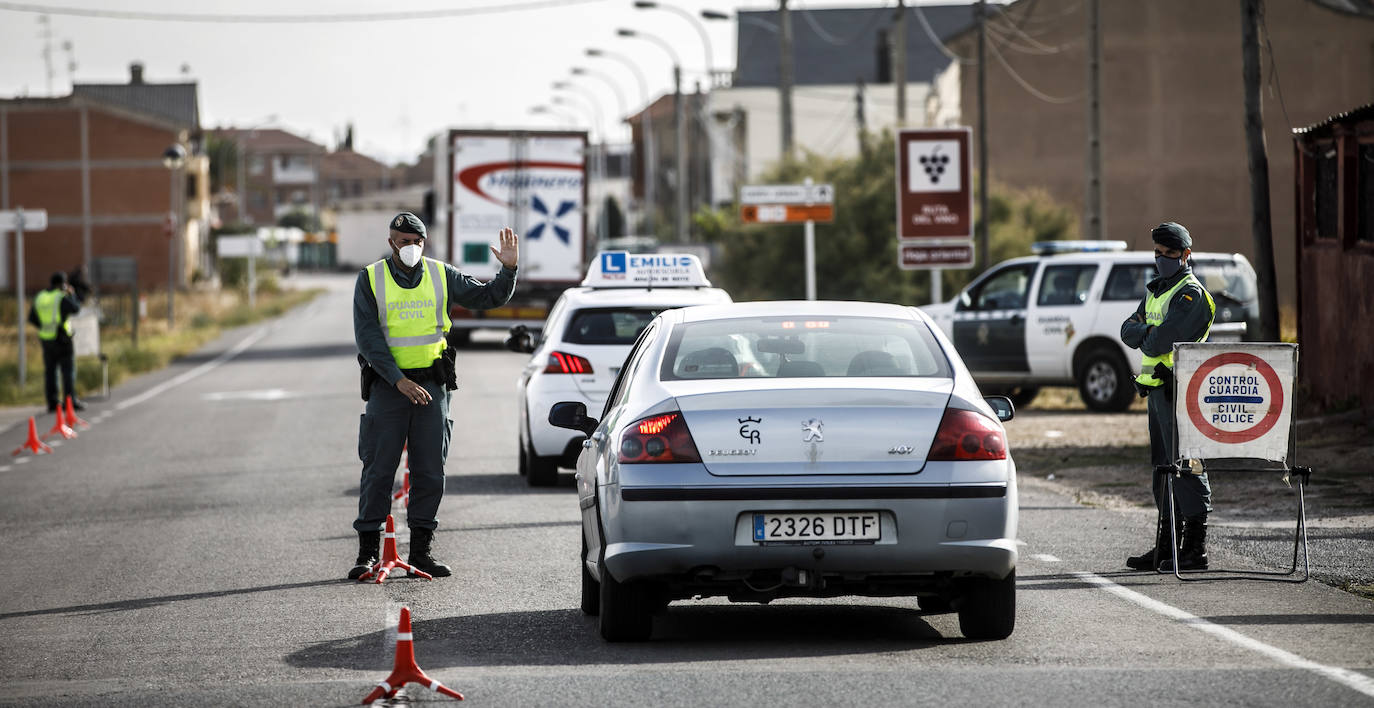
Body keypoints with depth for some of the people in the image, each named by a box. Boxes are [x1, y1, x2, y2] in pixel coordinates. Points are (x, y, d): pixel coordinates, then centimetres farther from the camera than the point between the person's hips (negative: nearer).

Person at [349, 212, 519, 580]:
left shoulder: (442, 276, 6)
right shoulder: (370, 280, -2)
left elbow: (489, 297, 7)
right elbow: (368, 337, -8)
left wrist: (508, 268, -12)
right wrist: (400, 380, -17)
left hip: (431, 383, 2)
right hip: (388, 382, -2)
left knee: (429, 472, 3)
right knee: (379, 470, -3)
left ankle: (421, 550, 10)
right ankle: (368, 552, 2)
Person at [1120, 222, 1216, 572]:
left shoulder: (1192, 294, -10)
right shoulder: (1156, 291, 20)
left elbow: (1162, 341, -20)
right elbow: (1128, 331, 11)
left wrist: (1145, 340, 1)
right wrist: (1148, 330, -10)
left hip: (1179, 389, -10)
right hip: (1157, 388, 10)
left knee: (1185, 465, -9)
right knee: (1164, 465, 12)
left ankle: (1195, 549, -8)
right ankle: (1166, 547, 18)